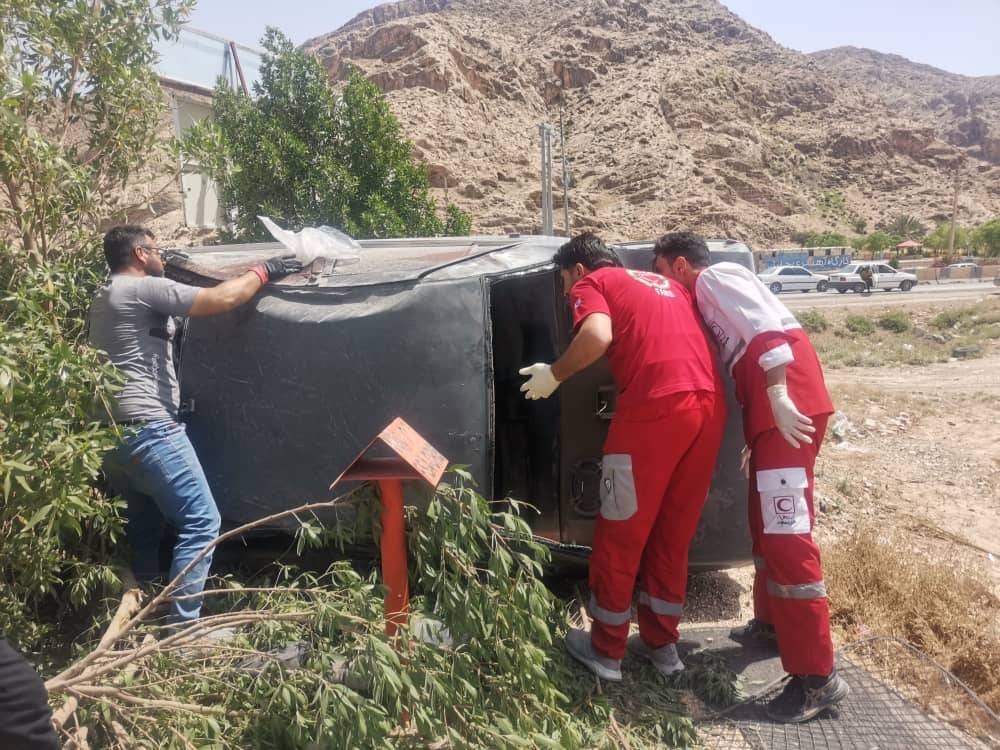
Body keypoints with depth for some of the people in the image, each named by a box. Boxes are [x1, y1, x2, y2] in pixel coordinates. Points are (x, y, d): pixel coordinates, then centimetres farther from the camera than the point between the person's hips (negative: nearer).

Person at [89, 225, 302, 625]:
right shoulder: (144, 288, -9)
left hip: (110, 433, 11)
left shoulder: (105, 298, 21)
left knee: (146, 521, 24)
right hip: (147, 429, -10)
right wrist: (262, 271, 0)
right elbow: (223, 299, -15)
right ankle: (181, 628, -7)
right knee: (201, 522, -7)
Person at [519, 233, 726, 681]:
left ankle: (606, 651, 21)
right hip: (710, 405, 7)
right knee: (672, 533, 19)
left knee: (620, 535, 9)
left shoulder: (591, 284, 10)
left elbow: (598, 337, -12)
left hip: (656, 407, -7)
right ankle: (660, 643, 30)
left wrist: (553, 375, 3)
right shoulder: (665, 284, 31)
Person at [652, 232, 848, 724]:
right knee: (765, 522, 20)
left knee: (786, 530, -13)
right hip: (769, 406, 10)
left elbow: (765, 330, -15)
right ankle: (772, 620, 36)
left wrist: (778, 397, -24)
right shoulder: (710, 294, 28)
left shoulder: (714, 277, 1)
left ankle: (817, 677, -9)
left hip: (787, 400, -10)